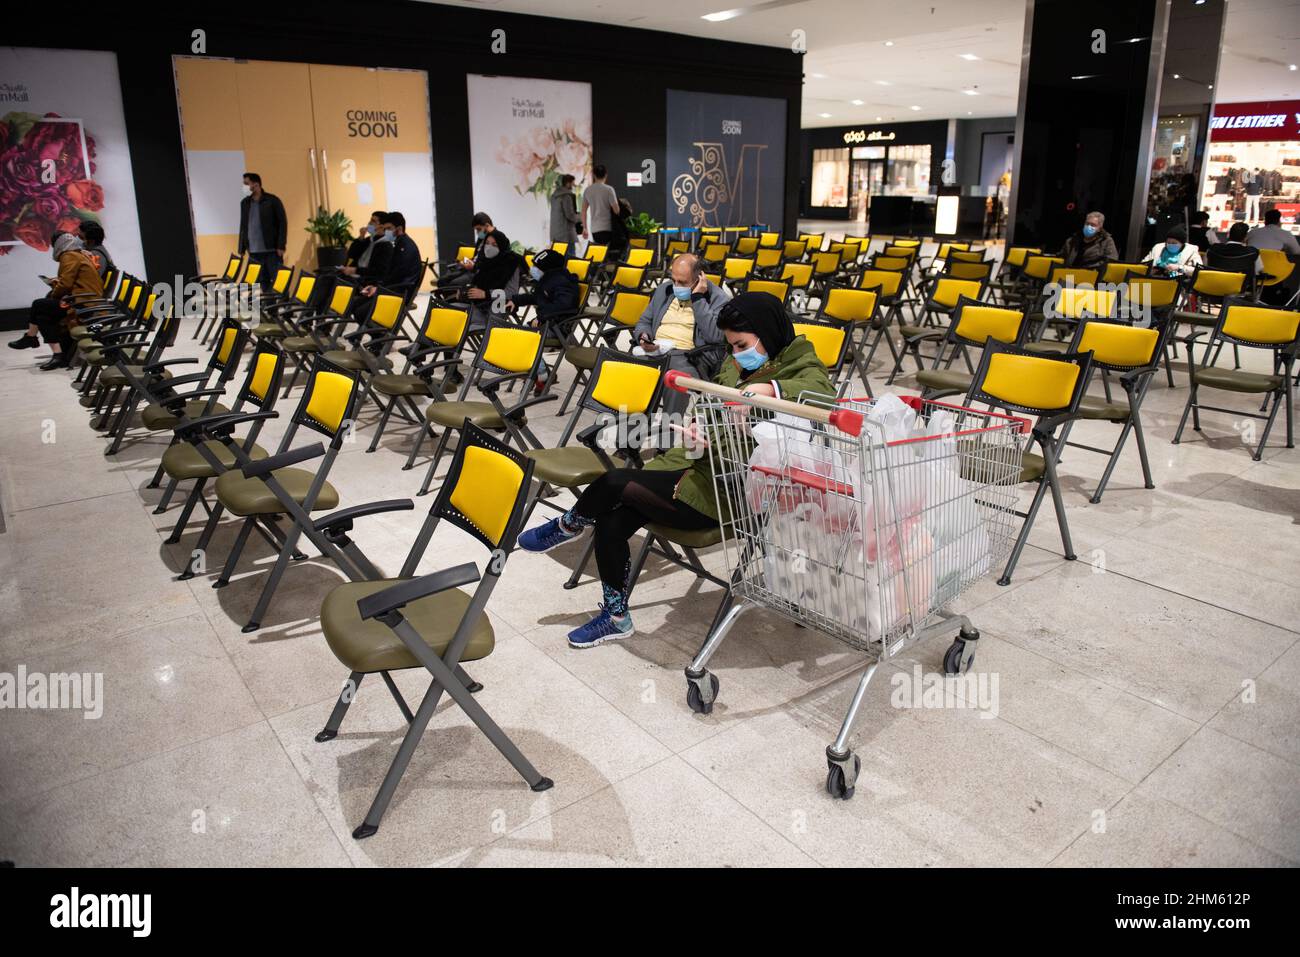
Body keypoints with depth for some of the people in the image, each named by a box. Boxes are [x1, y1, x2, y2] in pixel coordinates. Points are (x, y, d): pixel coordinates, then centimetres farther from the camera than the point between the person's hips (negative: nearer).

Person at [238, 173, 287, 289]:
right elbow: (243, 226, 18)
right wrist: (241, 249, 12)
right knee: (263, 283, 5)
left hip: (272, 250, -5)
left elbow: (282, 223, -5)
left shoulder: (272, 200, -3)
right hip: (253, 251, 5)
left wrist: (281, 246, -12)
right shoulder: (244, 203, 13)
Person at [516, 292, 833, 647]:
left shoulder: (799, 364, -5)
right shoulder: (737, 364, 15)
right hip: (697, 464, 7)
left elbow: (823, 390, -28)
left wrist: (769, 388, -42)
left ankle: (567, 526, 18)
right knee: (611, 521, -10)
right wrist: (697, 429, 0)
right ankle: (616, 617, 10)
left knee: (614, 484, -16)